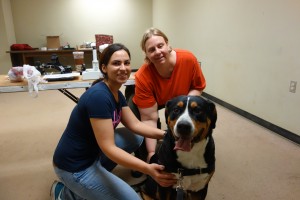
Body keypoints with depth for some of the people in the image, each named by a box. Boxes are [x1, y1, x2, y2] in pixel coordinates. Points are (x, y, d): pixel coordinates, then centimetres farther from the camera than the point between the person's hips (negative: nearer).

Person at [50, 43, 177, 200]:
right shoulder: (99, 96, -28)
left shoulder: (117, 94, 1)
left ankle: (97, 174, 13)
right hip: (74, 166, -9)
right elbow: (108, 148, -30)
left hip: (92, 153, 9)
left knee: (136, 137, 8)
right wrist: (148, 169, -38)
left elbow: (135, 125, 0)